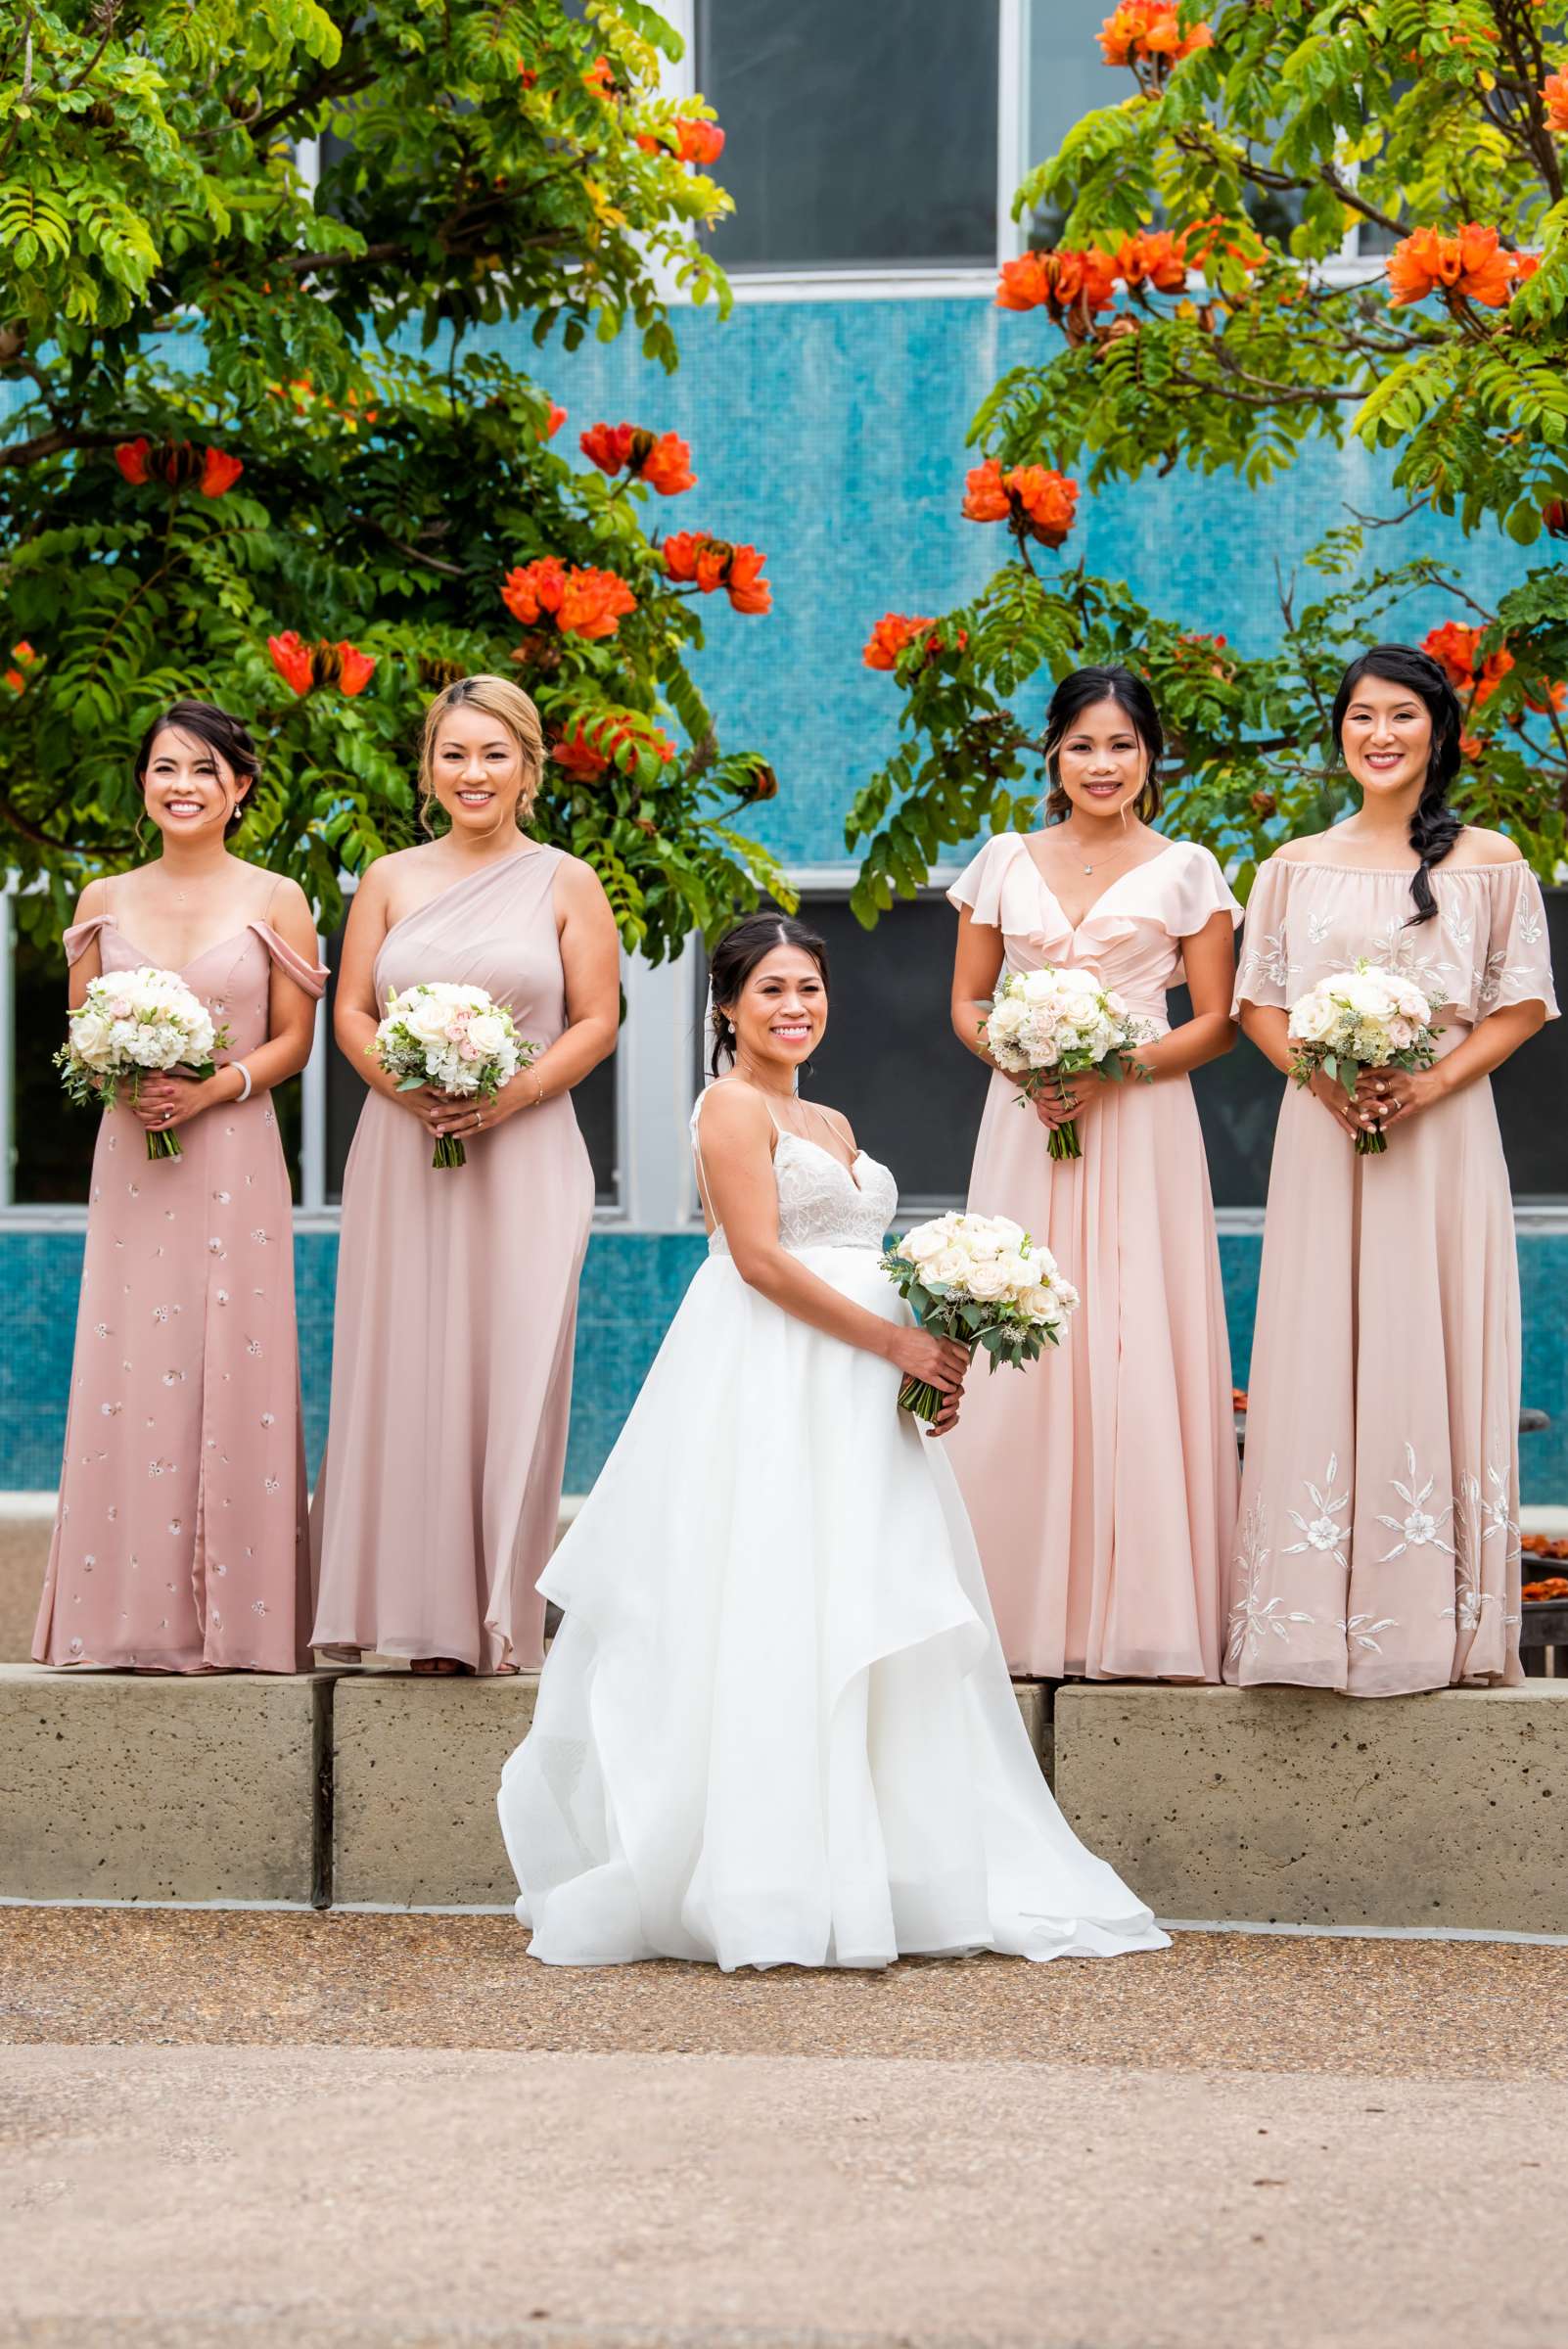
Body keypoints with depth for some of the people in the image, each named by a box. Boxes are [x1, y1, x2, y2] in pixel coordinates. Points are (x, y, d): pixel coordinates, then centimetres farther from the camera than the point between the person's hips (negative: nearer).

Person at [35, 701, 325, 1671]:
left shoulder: (275, 902, 3)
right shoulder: (105, 902, 11)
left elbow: (294, 1042, 2)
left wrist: (213, 1088, -14)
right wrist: (122, 1081, -8)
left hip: (234, 1158, -2)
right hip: (131, 1157, 2)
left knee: (233, 1374, -4)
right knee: (129, 1373, -1)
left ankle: (233, 1615, 1)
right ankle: (136, 1616, 4)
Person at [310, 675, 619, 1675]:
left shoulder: (565, 882, 6)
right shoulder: (391, 879, 11)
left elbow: (597, 1021, 2)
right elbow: (352, 1012, 10)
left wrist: (516, 1093, -13)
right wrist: (401, 1082, -9)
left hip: (522, 1154, -2)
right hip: (403, 1155, 2)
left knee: (508, 1373, -5)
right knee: (404, 1373, -1)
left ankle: (501, 1616, 1)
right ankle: (420, 1611, 5)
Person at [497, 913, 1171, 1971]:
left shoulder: (832, 1126, 21)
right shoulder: (733, 1106, -5)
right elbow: (761, 1260, -15)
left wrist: (926, 1363, 5)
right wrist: (896, 1341, -16)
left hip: (853, 1397, 9)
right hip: (770, 1393, -9)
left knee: (867, 1632, 5)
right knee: (778, 1628, -10)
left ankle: (880, 1877, 8)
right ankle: (773, 1894, -9)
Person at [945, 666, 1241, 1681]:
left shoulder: (1186, 870, 5)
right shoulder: (1005, 862, 11)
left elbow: (1217, 1022, 3)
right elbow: (967, 1003, 13)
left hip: (1140, 1130, -2)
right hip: (1025, 1124, 2)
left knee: (1139, 1353, -6)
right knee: (1021, 1354, -3)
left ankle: (1141, 1609, -1)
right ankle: (1027, 1608, 2)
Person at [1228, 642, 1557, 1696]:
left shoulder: (1489, 862, 4)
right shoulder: (1296, 867, 11)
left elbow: (1521, 1005, 2)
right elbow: (1259, 1003, 10)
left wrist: (1432, 1082, -13)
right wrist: (1324, 1077, -8)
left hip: (1443, 1133, -2)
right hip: (1322, 1134, 2)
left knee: (1433, 1356, -2)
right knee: (1319, 1360, -1)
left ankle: (1436, 1615, 3)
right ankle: (1317, 1608, 2)